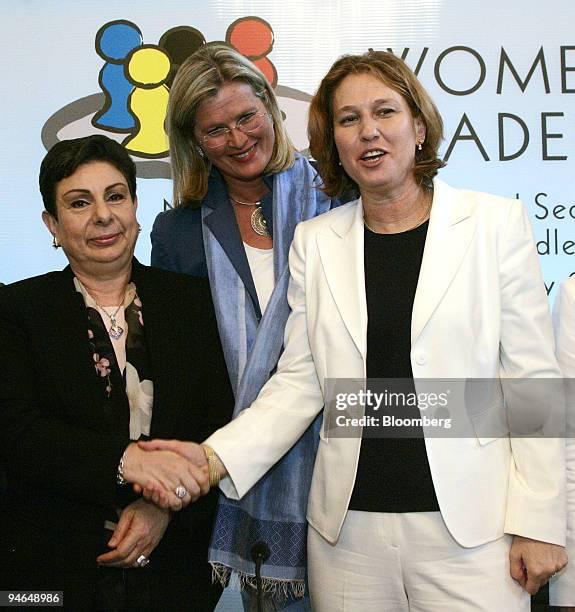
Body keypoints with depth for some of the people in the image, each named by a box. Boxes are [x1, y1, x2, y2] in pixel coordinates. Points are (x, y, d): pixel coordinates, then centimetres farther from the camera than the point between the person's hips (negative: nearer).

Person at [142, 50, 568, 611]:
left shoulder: (495, 222, 0)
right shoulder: (315, 241, 6)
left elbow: (532, 379, -1)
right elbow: (299, 381, 4)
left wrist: (538, 523, -5)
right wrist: (216, 457, -10)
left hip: (469, 526, -1)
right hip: (349, 529, 2)